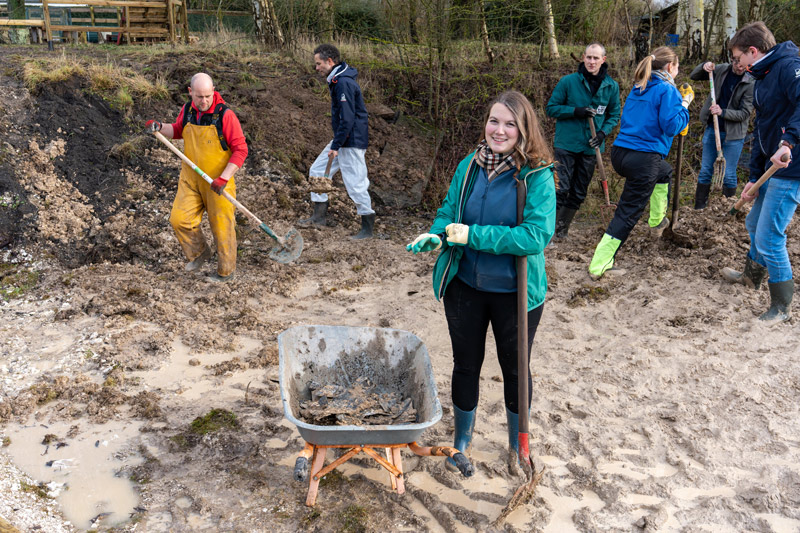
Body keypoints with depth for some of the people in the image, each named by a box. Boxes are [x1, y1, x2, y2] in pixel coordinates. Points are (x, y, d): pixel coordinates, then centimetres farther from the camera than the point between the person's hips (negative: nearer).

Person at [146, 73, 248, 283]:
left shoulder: (225, 115, -17)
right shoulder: (187, 110, 0)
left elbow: (240, 150, -16)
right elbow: (178, 131, 21)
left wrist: (224, 178, -23)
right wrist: (160, 127, -1)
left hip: (218, 182, -5)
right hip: (190, 180, 5)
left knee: (221, 226, 4)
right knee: (179, 219, 0)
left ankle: (226, 271, 22)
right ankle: (199, 252, 27)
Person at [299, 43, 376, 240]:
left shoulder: (344, 83, -19)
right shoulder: (337, 80, 13)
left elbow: (348, 119, -24)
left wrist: (336, 146, -22)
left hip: (352, 142, -11)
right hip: (341, 139, 11)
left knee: (355, 183, -6)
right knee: (317, 170, 12)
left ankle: (368, 227, 5)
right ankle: (320, 216, 19)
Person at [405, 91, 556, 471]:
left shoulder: (538, 176, -17)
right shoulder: (469, 166, -4)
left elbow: (537, 235, -24)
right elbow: (448, 211, 6)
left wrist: (473, 235, -28)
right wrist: (438, 234, -17)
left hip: (516, 292, -3)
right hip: (465, 286, 3)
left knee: (515, 369, 17)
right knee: (465, 366, 19)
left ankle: (518, 445, 42)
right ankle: (462, 441, 43)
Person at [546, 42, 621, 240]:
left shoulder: (611, 86, 3)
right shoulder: (568, 81, -5)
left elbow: (614, 115, 13)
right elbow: (551, 108, -3)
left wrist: (603, 132, -7)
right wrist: (575, 111, -18)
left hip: (591, 147, 4)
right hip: (566, 144, -3)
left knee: (579, 193, 10)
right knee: (560, 189, -10)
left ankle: (562, 229, 23)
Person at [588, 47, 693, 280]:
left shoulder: (638, 88, 15)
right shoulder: (667, 90, -9)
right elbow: (671, 126, -16)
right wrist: (684, 105, 1)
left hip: (620, 153, 9)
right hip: (644, 159, -9)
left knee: (664, 171, 36)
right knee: (628, 213, -1)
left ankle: (657, 221, 43)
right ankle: (599, 266, -1)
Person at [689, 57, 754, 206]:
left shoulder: (750, 83, -14)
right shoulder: (721, 70, -1)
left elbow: (744, 113, -15)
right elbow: (693, 76, 7)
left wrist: (722, 112, -28)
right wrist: (703, 67, -13)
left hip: (733, 134, -4)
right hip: (712, 129, 4)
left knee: (729, 175, 2)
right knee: (705, 171, 9)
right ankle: (699, 208, 18)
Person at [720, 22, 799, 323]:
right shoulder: (762, 80, 16)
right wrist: (754, 178, 16)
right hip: (772, 167, 10)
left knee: (769, 238, -6)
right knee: (755, 225, 26)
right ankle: (752, 275, 51)